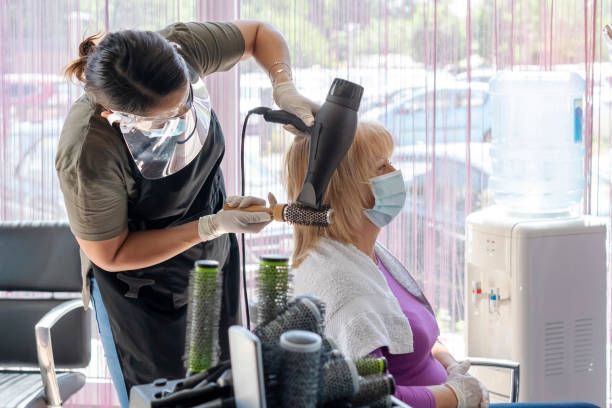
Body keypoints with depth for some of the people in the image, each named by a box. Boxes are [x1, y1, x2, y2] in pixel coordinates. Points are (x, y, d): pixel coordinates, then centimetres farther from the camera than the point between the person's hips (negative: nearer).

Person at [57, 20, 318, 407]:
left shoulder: (181, 48, -25)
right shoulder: (88, 156, -38)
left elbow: (260, 33, -5)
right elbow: (110, 255, -22)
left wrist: (285, 90, -24)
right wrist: (213, 226, -27)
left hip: (215, 260, 6)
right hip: (144, 296, -5)